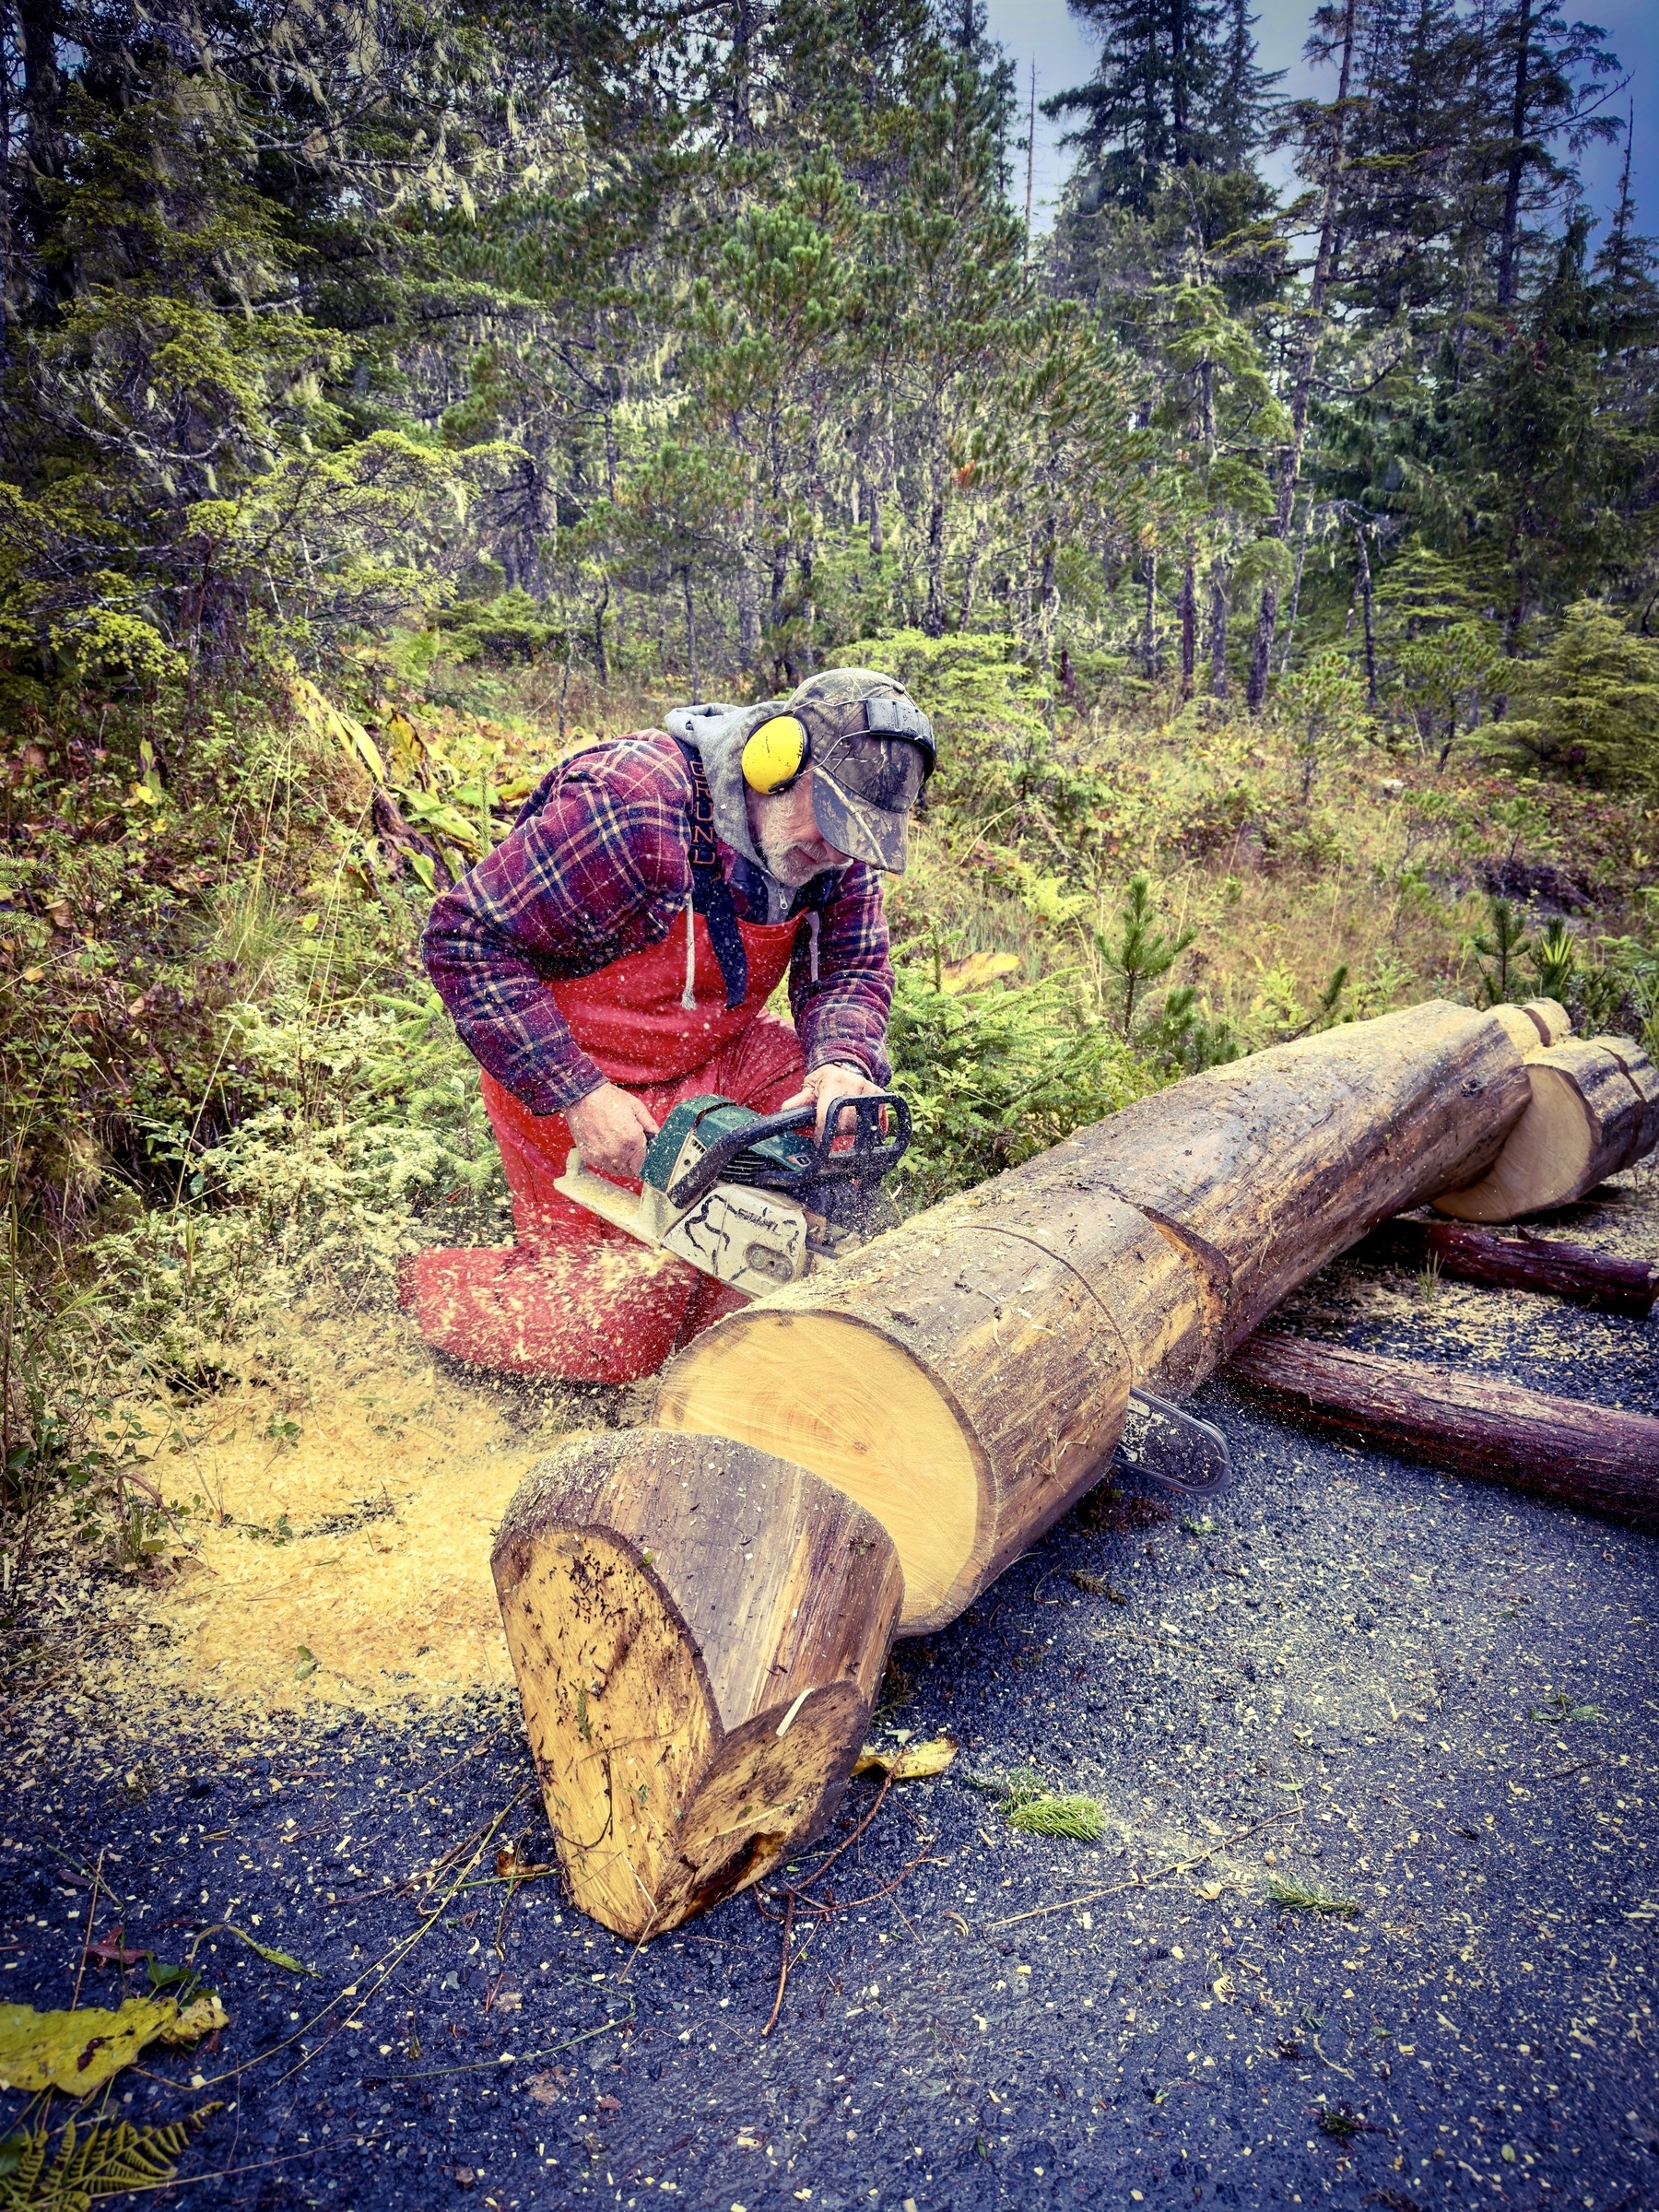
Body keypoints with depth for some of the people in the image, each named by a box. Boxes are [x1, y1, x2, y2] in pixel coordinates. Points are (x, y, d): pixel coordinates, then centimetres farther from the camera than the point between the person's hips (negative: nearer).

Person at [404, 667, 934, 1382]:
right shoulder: (630, 810, -32)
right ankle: (430, 1285, 22)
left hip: (714, 1054, 7)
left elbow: (851, 971, -9)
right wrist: (579, 1097, -32)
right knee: (626, 1333, -4)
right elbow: (465, 941, -28)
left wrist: (844, 1064, -33)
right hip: (572, 1078, -6)